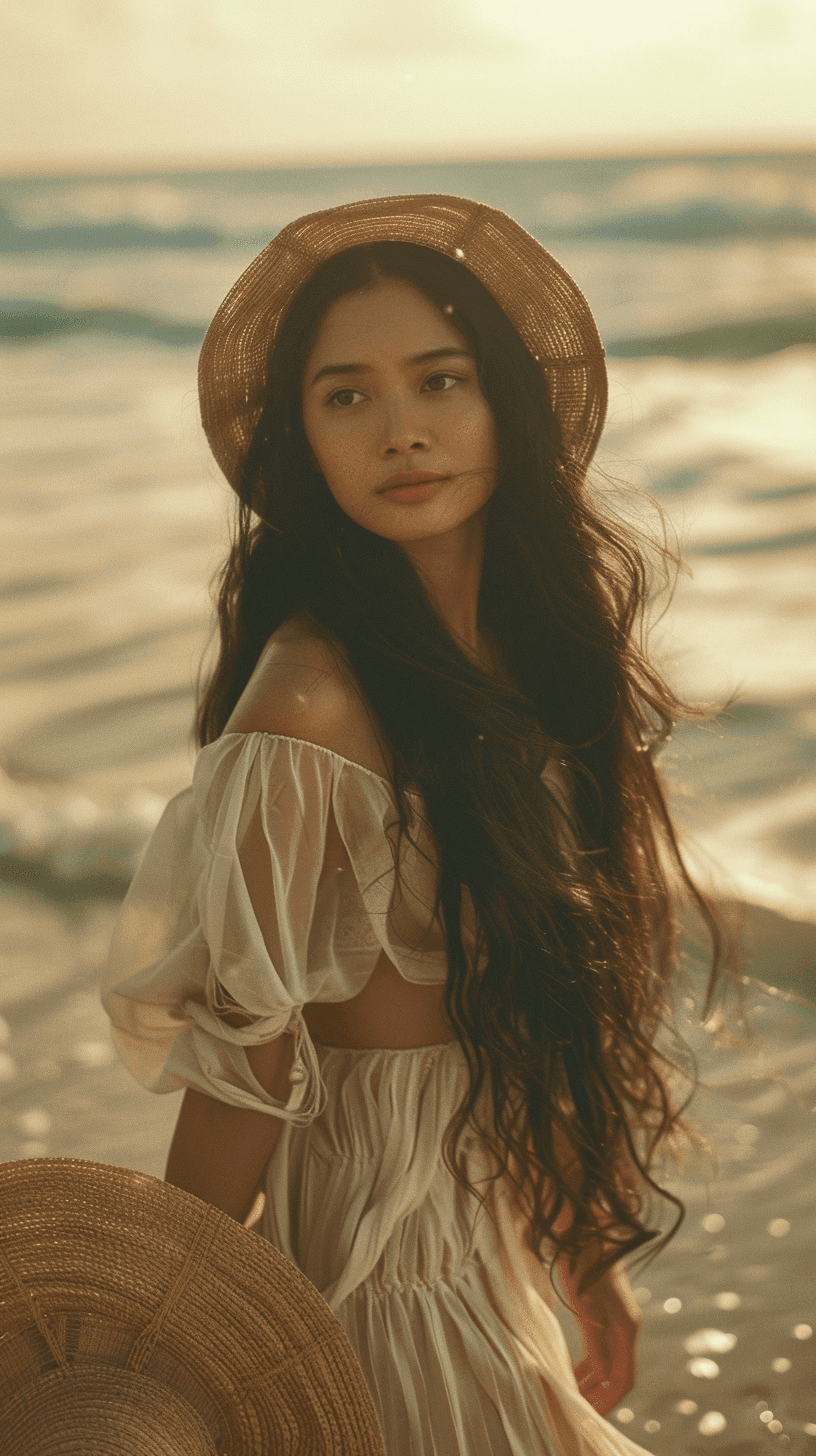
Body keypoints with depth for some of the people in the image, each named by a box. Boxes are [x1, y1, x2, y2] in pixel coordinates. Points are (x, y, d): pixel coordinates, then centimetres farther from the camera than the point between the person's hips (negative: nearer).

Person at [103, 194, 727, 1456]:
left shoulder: (542, 641, -1)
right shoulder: (315, 704, -25)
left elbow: (560, 997, 5)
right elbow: (240, 1065, -19)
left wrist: (592, 1256, 11)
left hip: (512, 1239, 7)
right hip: (399, 1252, -7)